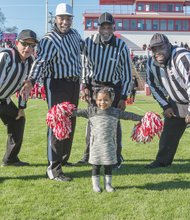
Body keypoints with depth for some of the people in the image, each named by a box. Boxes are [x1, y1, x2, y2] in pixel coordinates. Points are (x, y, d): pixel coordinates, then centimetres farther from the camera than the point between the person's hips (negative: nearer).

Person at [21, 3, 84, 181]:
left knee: (70, 122, 15)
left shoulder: (74, 33, 7)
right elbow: (40, 62, -32)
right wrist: (30, 81, -45)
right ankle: (53, 168, -6)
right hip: (57, 84, -8)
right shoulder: (49, 40, -18)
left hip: (74, 83, 8)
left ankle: (64, 158, 31)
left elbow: (82, 46, 29)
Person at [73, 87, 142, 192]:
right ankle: (95, 184, 20)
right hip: (96, 143, -1)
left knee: (109, 165, 10)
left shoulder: (116, 112, 2)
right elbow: (80, 112, -1)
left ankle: (108, 184, 24)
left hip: (109, 143, 1)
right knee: (96, 165, 7)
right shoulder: (92, 111, 1)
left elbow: (128, 115, 6)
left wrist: (142, 118, 6)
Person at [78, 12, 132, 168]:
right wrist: (85, 86, -1)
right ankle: (89, 153, 19)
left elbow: (127, 74, -8)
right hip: (93, 86, 2)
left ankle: (117, 156, 10)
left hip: (113, 87, -2)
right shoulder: (89, 42, -9)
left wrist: (123, 98, -9)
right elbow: (85, 66, 6)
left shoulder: (121, 47, -15)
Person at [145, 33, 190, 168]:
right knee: (168, 133, 8)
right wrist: (165, 106, 3)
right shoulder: (152, 63, -7)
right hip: (175, 103, 6)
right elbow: (154, 86, 8)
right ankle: (162, 161, 21)